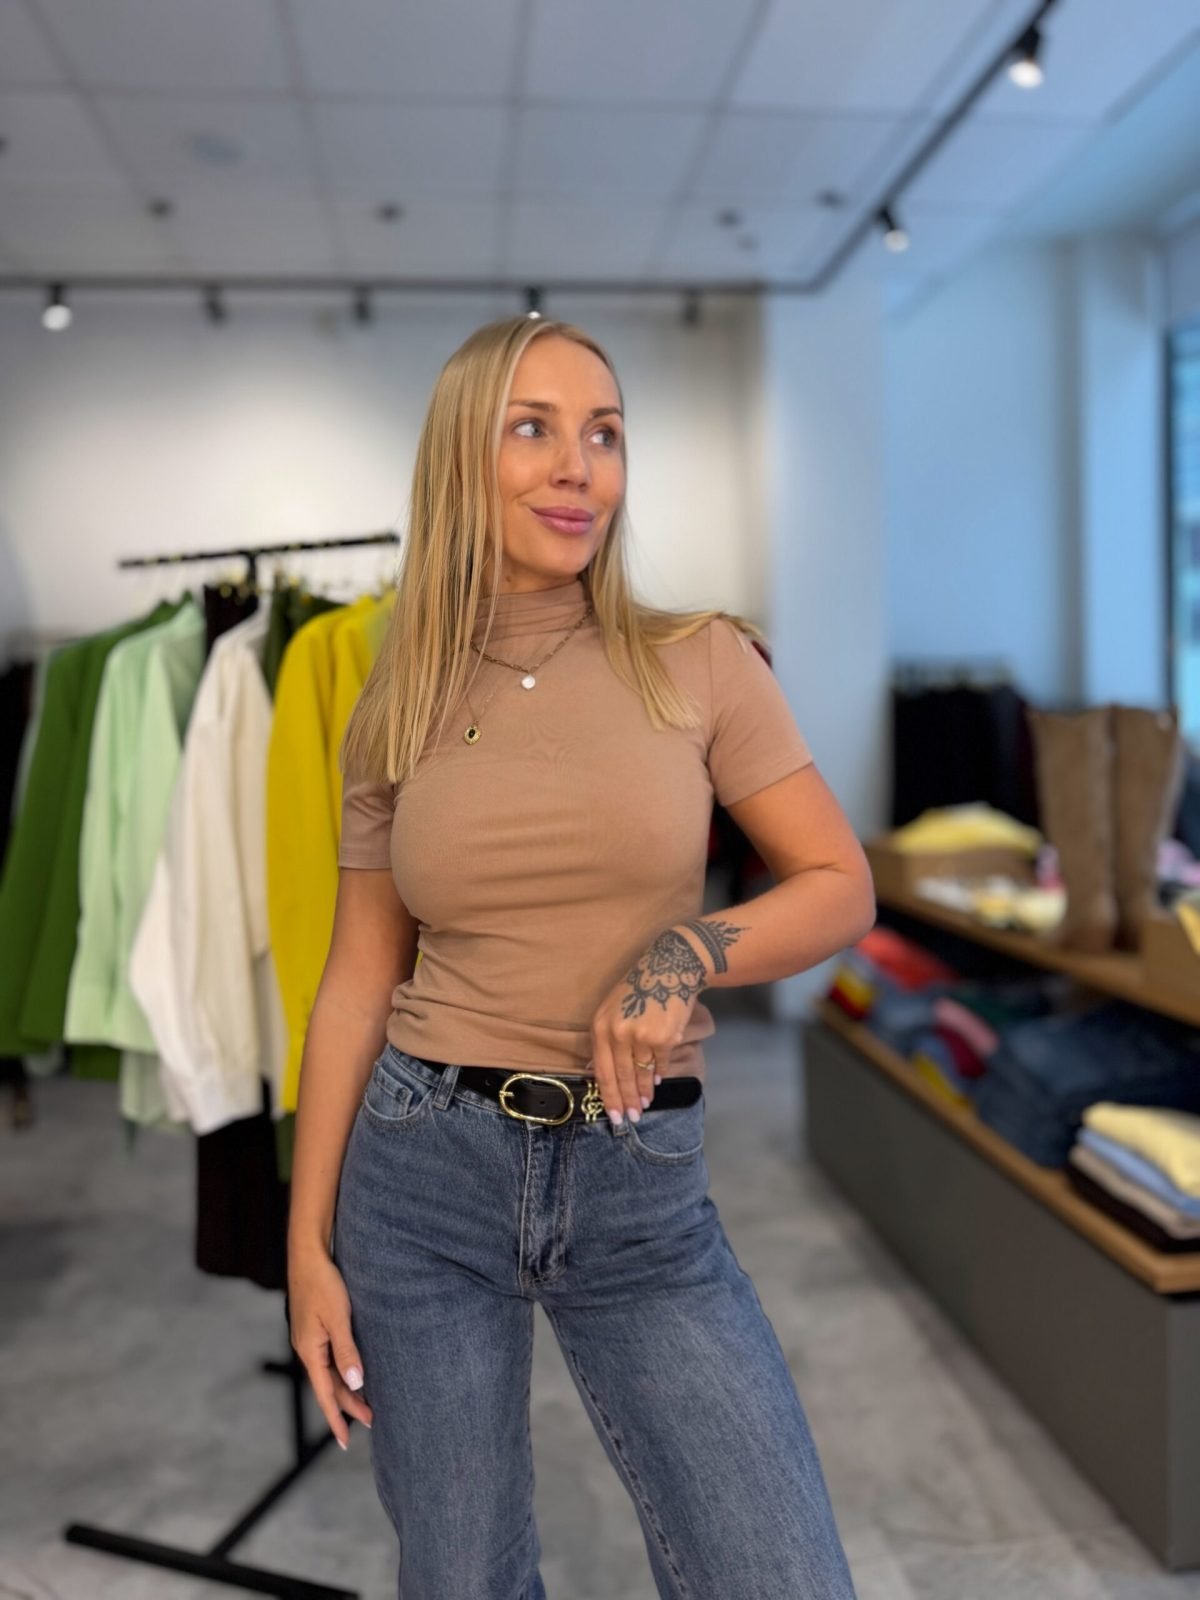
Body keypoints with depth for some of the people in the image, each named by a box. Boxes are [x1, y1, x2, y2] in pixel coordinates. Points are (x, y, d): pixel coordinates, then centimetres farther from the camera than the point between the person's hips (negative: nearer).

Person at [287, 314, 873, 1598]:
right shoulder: (394, 711, 2)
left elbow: (843, 889, 1)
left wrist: (690, 953, -18)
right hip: (425, 1166, 1)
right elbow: (357, 983, 4)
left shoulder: (701, 662, -3)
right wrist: (308, 1242, 2)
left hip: (642, 1188, 0)